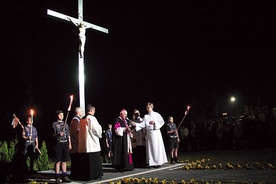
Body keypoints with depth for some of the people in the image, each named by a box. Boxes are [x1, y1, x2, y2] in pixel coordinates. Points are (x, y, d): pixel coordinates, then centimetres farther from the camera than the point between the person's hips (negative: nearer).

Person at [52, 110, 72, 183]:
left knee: (64, 161, 9)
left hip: (65, 143, 4)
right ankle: (57, 177, 1)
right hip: (58, 143, -4)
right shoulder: (54, 124, 1)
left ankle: (64, 176, 14)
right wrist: (58, 134, -21)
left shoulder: (65, 124, 14)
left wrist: (69, 144, 9)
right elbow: (53, 135, -2)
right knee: (58, 161, -2)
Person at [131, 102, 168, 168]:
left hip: (156, 132, -3)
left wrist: (155, 122, -12)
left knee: (157, 147, -3)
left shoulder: (156, 114, 1)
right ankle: (152, 162, 6)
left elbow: (162, 122, 0)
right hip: (149, 133, 4)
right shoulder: (145, 116, 10)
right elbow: (142, 124, 0)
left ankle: (158, 162, 1)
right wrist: (135, 124, -14)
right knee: (150, 148, 2)